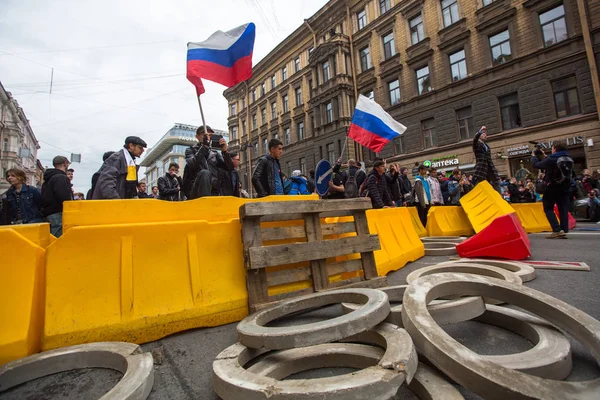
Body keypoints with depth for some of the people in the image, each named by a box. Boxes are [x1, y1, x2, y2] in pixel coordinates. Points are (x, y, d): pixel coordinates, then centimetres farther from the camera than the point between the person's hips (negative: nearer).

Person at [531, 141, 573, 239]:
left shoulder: (551, 159, -16)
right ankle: (564, 231, 7)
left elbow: (536, 165, -8)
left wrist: (534, 156, 12)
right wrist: (544, 156, 25)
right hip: (564, 188, 6)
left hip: (552, 187, -6)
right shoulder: (569, 159, 7)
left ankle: (557, 230, -8)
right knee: (563, 209, 8)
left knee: (548, 208, 2)